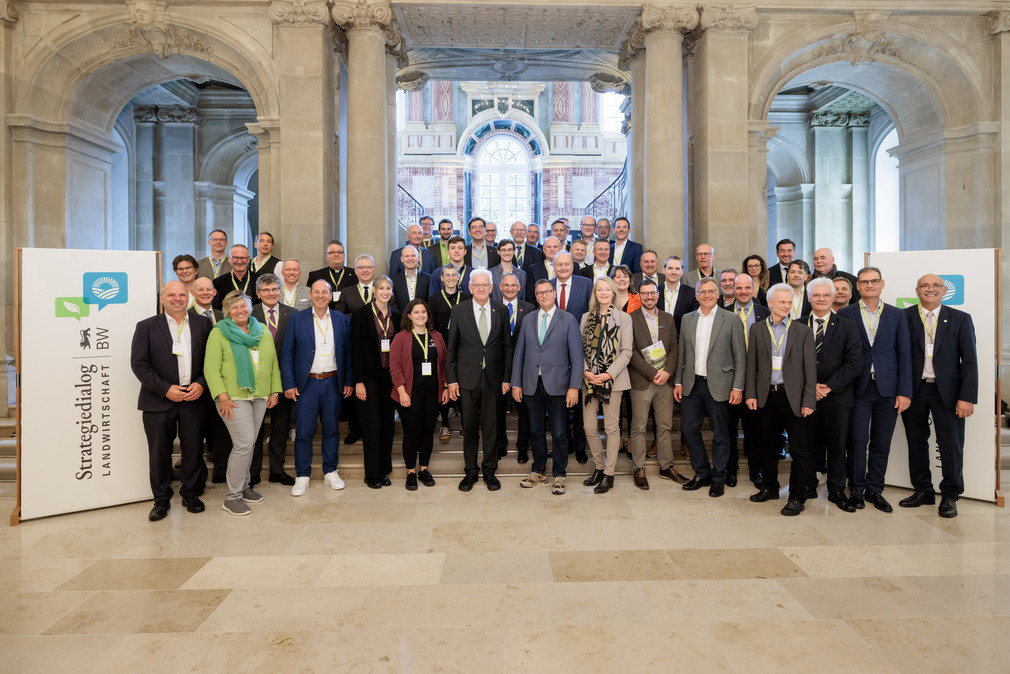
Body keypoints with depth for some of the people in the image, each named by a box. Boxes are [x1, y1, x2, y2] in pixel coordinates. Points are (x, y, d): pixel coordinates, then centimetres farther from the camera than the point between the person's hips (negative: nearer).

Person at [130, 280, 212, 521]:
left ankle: (191, 494, 24)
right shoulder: (146, 327, 2)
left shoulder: (202, 324, 7)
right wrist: (165, 389, -12)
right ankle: (161, 499, 23)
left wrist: (201, 384, -9)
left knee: (193, 449, 7)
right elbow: (139, 364, -4)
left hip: (193, 399, 1)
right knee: (159, 452, 7)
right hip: (159, 401, -1)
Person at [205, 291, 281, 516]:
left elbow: (273, 363, 15)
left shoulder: (263, 331, 13)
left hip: (260, 397, 5)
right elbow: (211, 368, -7)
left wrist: (274, 391, 9)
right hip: (234, 397, -5)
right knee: (243, 444, -10)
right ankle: (232, 497, 3)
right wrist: (223, 397, -15)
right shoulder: (219, 333, -1)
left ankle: (243, 486, 27)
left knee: (249, 444, 11)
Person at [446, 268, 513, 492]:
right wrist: (451, 379, -3)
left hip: (493, 377, 1)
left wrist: (506, 378, 1)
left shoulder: (501, 311, 3)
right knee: (469, 427, 8)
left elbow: (507, 347, 5)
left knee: (491, 427, 7)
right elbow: (452, 348, 1)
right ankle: (470, 471, 23)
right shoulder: (458, 311, 0)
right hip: (468, 377, 0)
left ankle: (489, 471, 23)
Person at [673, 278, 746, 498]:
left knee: (720, 434, 7)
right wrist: (678, 382, 7)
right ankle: (701, 474, 25)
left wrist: (738, 387, -8)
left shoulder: (730, 319, -2)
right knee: (689, 429, 8)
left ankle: (718, 479, 21)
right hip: (692, 384, 4)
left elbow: (740, 356, -3)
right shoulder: (687, 319, 9)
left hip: (718, 385, -4)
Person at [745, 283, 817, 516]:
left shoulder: (802, 331, 2)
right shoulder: (757, 329, 7)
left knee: (798, 449, 1)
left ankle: (797, 497, 11)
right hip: (767, 395, 2)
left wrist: (809, 400, -6)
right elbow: (752, 364, 6)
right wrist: (751, 393, 0)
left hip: (792, 396, -2)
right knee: (768, 445, 13)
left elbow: (810, 368, 0)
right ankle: (769, 487, 28)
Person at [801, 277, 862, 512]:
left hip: (837, 396, 0)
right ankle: (809, 486, 20)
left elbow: (855, 362, -3)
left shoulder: (847, 326, 4)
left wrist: (830, 386, -11)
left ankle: (836, 491, 19)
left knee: (837, 444, 6)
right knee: (808, 443, 6)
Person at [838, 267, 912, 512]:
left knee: (881, 443, 8)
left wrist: (904, 391, -2)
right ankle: (856, 489, 17)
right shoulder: (845, 314, 2)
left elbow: (904, 354, 4)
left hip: (887, 389, 2)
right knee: (858, 440, 1)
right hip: (858, 388, -2)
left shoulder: (896, 315, 8)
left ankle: (875, 490, 22)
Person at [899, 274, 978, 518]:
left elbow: (970, 361, -1)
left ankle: (950, 496, 20)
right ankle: (923, 491, 25)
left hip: (947, 391, 0)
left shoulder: (960, 319, 3)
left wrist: (967, 397, -8)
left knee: (951, 445, 4)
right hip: (914, 390, 1)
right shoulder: (904, 317, 1)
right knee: (916, 443, 10)